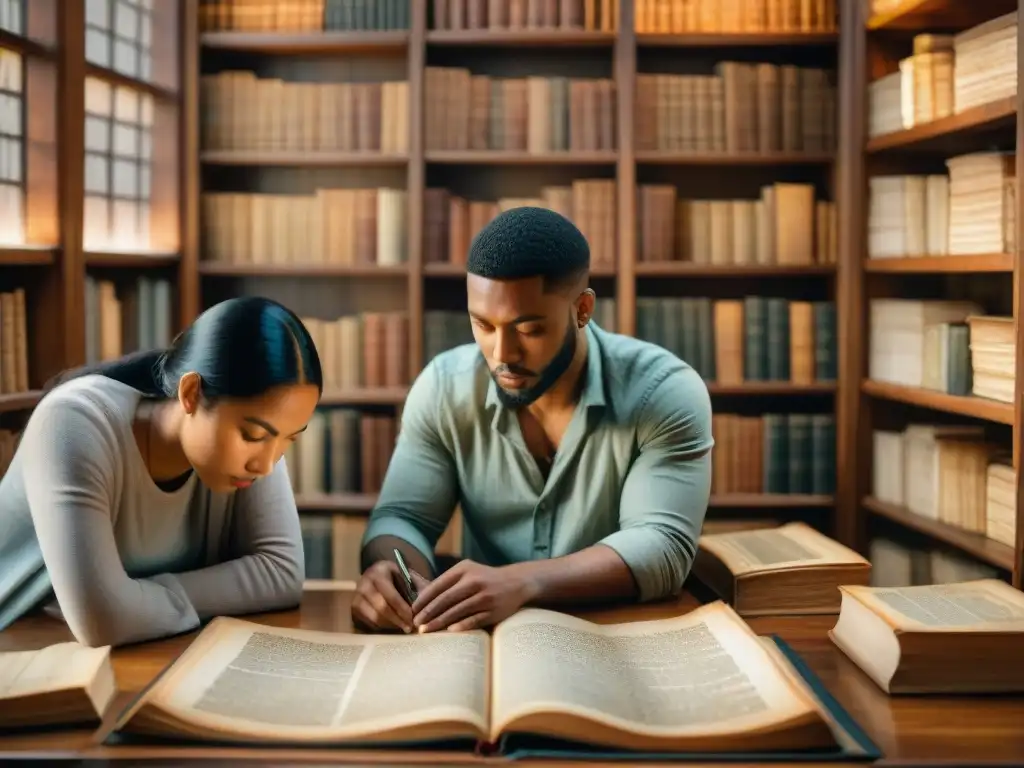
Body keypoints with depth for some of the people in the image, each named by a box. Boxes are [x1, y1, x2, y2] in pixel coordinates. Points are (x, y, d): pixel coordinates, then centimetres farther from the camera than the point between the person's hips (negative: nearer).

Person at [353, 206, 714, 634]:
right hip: (484, 637, 3)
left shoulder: (666, 393, -13)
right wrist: (390, 571, -25)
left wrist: (519, 583, -33)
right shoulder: (444, 389, -3)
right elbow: (402, 517, -1)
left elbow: (664, 546, -20)